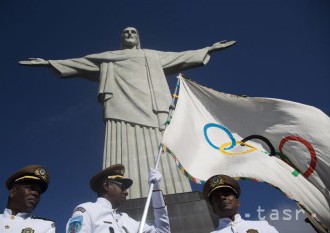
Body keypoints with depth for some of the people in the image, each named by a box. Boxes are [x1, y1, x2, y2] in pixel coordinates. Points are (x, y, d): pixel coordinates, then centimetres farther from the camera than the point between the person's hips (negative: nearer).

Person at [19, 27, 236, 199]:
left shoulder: (155, 56, 36)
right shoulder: (108, 57, 30)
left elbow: (183, 57, 37)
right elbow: (79, 63, 27)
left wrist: (209, 49, 35)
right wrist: (50, 62, 21)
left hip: (156, 112, 3)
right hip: (124, 110, -2)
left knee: (164, 162, -14)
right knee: (127, 163, -21)